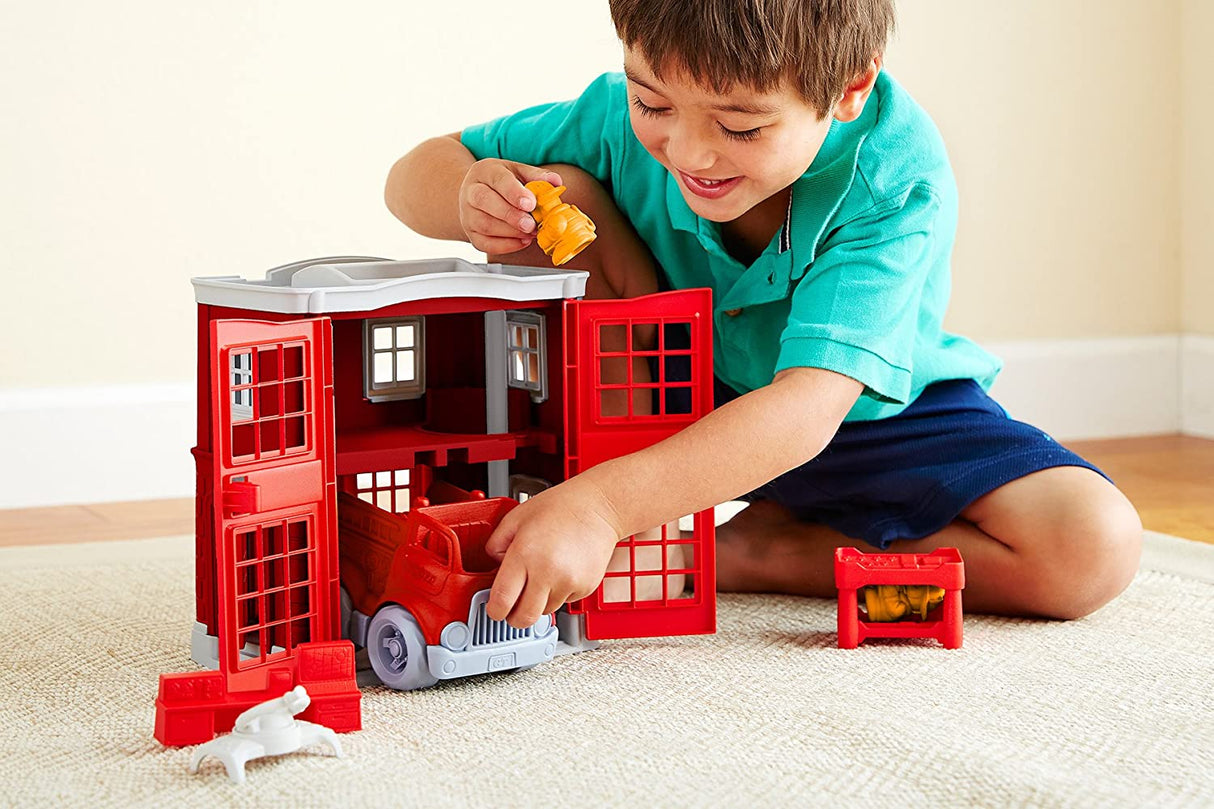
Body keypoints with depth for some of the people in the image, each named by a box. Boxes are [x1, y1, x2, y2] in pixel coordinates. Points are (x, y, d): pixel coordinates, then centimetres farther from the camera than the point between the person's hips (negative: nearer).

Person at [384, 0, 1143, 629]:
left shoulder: (898, 178, -33)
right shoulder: (626, 114, -23)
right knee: (555, 195, -23)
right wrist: (471, 197, -38)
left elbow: (808, 406, -44)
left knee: (1097, 547, -27)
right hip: (681, 401, 2)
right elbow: (417, 173, -11)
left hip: (869, 416, -1)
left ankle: (762, 552, -14)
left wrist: (603, 503, -56)